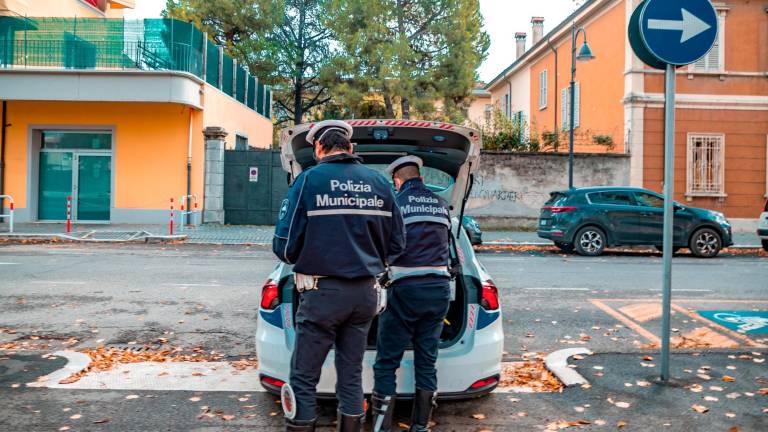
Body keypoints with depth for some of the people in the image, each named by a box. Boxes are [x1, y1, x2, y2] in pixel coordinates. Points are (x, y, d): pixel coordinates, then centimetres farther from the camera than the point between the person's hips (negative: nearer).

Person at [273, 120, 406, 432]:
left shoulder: (309, 180, -8)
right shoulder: (380, 184, 5)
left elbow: (285, 246, -11)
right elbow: (397, 244, 8)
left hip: (323, 292, -4)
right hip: (365, 292, 5)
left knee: (304, 378, 6)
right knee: (351, 375, 17)